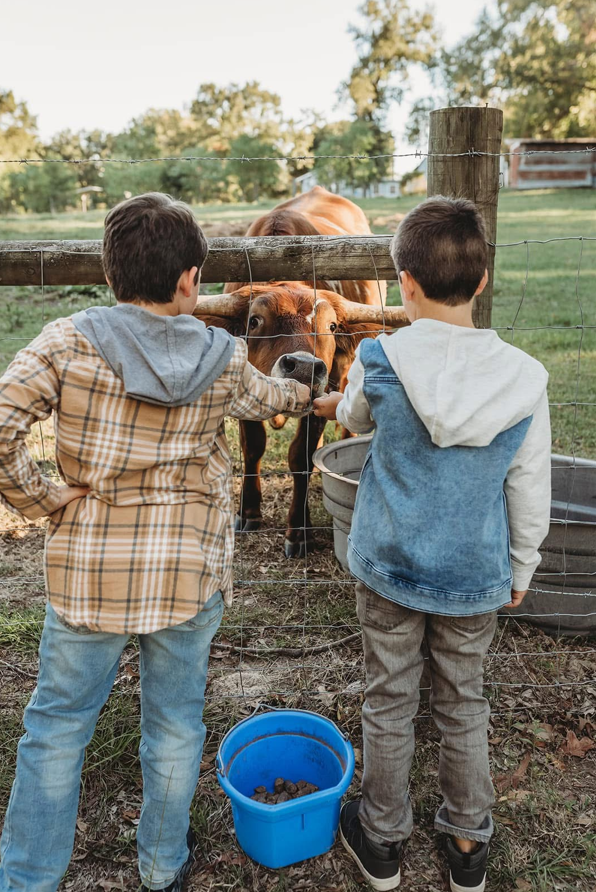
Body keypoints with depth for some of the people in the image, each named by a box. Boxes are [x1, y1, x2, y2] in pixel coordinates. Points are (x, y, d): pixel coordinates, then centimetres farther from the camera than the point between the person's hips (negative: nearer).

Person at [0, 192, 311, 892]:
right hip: (190, 574, 1)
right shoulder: (225, 362, -5)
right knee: (174, 723, 20)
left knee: (57, 723, 19)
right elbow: (265, 397, 16)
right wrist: (304, 394, 38)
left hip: (85, 572, 0)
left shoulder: (68, 344, -11)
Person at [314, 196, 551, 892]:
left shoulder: (378, 361, -16)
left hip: (389, 567, -1)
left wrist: (336, 406, 31)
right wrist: (521, 569, 11)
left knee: (389, 703, 16)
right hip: (475, 576, 2)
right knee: (463, 705, 20)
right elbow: (530, 492, -5)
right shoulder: (524, 378, -13)